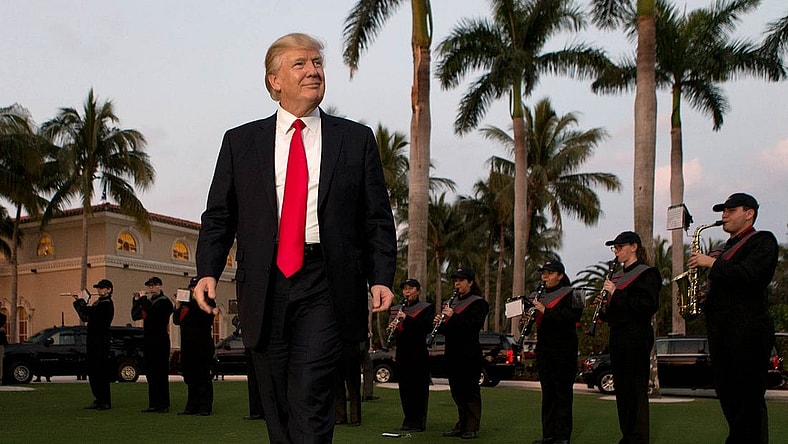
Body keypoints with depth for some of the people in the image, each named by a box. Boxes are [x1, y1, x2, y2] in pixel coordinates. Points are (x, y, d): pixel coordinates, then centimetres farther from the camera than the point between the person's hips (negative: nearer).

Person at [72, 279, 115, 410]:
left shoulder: (107, 304, -11)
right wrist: (79, 301, 8)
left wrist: (80, 301, -6)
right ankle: (98, 400, 17)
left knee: (102, 372, -7)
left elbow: (89, 311, -22)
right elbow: (85, 317, 15)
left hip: (102, 342, -9)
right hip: (93, 342, 9)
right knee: (92, 372, 11)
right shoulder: (97, 303, 17)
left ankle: (106, 402, -2)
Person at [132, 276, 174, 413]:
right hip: (149, 341, 8)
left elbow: (152, 312, -23)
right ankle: (154, 404, 15)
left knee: (160, 373, -7)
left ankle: (164, 405, -5)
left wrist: (143, 298, -14)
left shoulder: (164, 301, -7)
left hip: (160, 341, -8)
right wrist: (137, 300, 4)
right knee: (151, 373, 9)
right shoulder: (149, 301, 18)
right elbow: (135, 316, 15)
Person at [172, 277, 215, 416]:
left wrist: (189, 303, -24)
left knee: (203, 376, -6)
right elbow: (177, 321, 14)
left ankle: (205, 407, -2)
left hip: (202, 345, -7)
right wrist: (178, 307, -2)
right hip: (187, 345, 7)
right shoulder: (186, 303, 19)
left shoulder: (207, 301, 0)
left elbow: (204, 313, -20)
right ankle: (192, 406, 16)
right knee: (190, 377, 9)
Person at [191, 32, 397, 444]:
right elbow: (218, 215, 10)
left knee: (310, 398, -11)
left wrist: (381, 278, -4)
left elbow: (377, 218, 7)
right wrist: (208, 270, -5)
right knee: (276, 402, 10)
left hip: (324, 283, -2)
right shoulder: (240, 141, 11)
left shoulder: (356, 139, 8)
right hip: (265, 283, 2)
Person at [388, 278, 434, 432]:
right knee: (404, 387, 7)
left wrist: (407, 318, -24)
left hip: (418, 352, -5)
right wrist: (391, 328, -13)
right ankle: (409, 419, 16)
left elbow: (427, 327, -15)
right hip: (402, 353, 5)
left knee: (419, 388, -2)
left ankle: (419, 422, 3)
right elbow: (393, 333, 12)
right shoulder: (396, 309, 14)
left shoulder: (426, 308, 0)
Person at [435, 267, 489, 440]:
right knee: (457, 391, 11)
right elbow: (446, 329, 18)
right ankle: (461, 425, 19)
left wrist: (453, 317, -25)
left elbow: (476, 325, -19)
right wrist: (439, 323, -4)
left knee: (470, 390, -3)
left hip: (469, 354, -7)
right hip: (453, 353, 7)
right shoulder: (453, 303, 18)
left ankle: (471, 427, 1)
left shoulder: (478, 303, -4)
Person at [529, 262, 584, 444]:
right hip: (543, 349, 6)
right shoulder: (537, 295, 15)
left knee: (562, 392, -3)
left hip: (564, 350, -6)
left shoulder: (570, 294, -5)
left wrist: (545, 311, -25)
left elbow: (572, 316, -19)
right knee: (547, 393, 9)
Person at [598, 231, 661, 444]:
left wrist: (617, 294, -19)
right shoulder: (616, 276, 19)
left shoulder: (646, 273, -5)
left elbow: (649, 305, -18)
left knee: (636, 388, -7)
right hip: (617, 336, 8)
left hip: (637, 337, -8)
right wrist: (603, 305, 1)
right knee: (621, 388, 9)